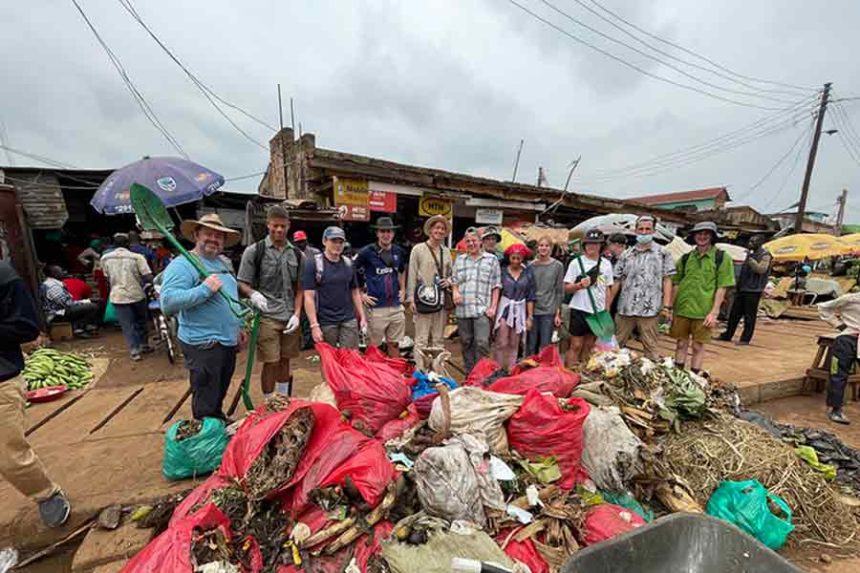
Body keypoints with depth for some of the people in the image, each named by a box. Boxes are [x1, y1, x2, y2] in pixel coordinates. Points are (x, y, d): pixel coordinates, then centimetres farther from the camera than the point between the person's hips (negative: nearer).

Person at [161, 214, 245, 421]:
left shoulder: (222, 263, 13)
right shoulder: (182, 265, -13)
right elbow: (168, 302, -25)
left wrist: (238, 326, 20)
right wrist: (204, 289, -28)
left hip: (228, 342, 8)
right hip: (203, 345, -8)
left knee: (219, 395, 25)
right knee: (205, 405, 6)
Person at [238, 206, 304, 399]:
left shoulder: (297, 254, 8)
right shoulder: (254, 251, -1)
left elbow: (299, 289, 10)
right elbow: (242, 284, 0)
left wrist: (296, 314, 0)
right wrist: (253, 294, -22)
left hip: (290, 318, 4)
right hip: (267, 317, -3)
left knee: (285, 361, 14)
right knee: (271, 362, 0)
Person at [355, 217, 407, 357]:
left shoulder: (399, 252, 8)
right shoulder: (367, 252, -7)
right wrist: (360, 295, -4)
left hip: (396, 306, 4)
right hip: (376, 308, -4)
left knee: (394, 344, 15)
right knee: (374, 346, 7)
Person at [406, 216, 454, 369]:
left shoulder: (446, 251, 13)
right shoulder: (418, 249, -1)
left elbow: (451, 273, 22)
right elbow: (412, 275, -3)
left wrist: (449, 281, -1)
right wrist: (411, 298, -9)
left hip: (441, 301, 5)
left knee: (438, 340, 12)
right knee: (422, 340, 0)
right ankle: (420, 371, 9)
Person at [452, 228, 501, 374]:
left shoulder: (491, 259, 6)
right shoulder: (459, 260, 16)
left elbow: (496, 286, 4)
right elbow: (454, 281, 21)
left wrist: (493, 307, -4)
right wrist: (455, 292, -1)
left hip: (482, 309, -3)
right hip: (462, 309, 4)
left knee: (482, 343, -10)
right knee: (466, 343, 11)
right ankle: (469, 373, 25)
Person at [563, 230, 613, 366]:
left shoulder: (606, 264, 7)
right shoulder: (576, 262, -5)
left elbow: (607, 289, 13)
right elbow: (566, 288, -6)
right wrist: (580, 285, -25)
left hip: (599, 311, 4)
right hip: (580, 310, -4)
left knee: (589, 346, 13)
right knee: (576, 346, -1)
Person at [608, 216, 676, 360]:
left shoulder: (663, 254, 3)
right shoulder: (626, 254, 8)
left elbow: (667, 280, 1)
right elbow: (617, 282, 8)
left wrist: (666, 306, -7)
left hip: (650, 310, -2)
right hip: (625, 308, 3)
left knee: (650, 347, 6)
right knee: (616, 344, 10)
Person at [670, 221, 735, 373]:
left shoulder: (722, 258, -1)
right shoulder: (685, 258, 6)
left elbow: (722, 288, -4)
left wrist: (714, 312, -10)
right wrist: (671, 308, 5)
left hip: (703, 312, -2)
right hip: (682, 309, 2)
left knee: (698, 346, 8)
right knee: (681, 344, 11)